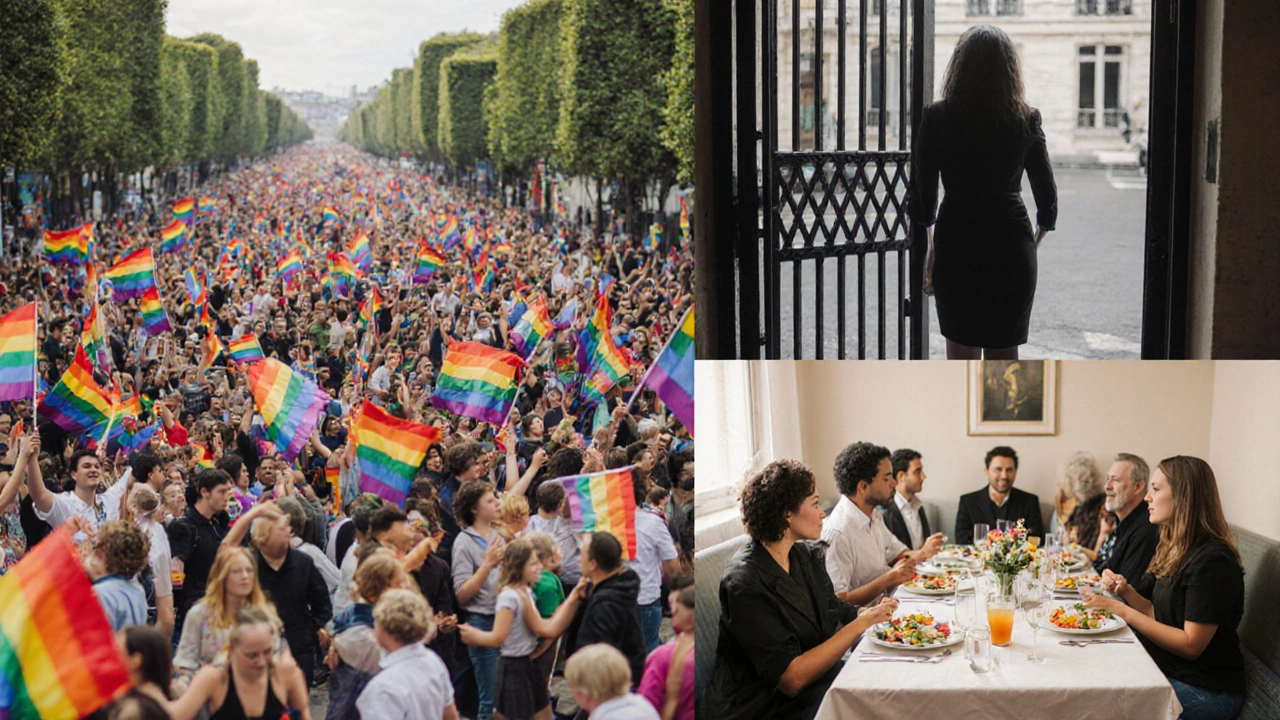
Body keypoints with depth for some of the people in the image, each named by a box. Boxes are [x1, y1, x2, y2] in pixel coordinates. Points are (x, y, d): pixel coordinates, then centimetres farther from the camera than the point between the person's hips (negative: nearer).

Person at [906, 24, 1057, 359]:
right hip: (1012, 247, 1)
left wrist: (928, 250, 11)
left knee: (961, 353, 9)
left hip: (956, 246, -1)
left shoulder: (937, 118, -4)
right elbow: (1047, 200, 4)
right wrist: (1034, 243, 21)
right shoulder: (1026, 120, -1)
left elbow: (921, 197, -2)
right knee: (1004, 354, 11)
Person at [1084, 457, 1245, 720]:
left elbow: (1191, 645, -20)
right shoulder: (1176, 550, 11)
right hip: (1168, 671, 8)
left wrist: (1124, 612, -19)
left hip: (1205, 692, -8)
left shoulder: (1212, 560, -19)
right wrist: (1126, 592, -2)